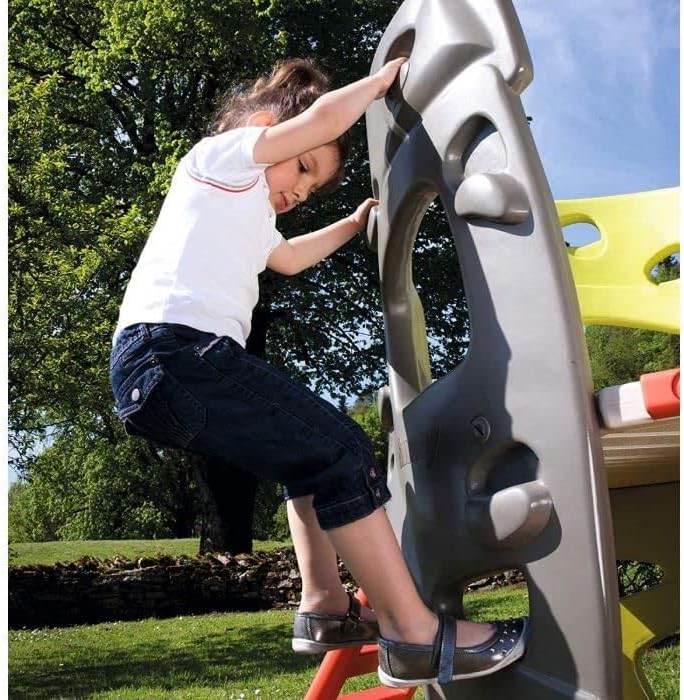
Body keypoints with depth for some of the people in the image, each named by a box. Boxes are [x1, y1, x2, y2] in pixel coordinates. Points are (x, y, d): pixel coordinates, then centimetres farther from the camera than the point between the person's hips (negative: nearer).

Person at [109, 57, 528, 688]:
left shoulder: (245, 214, 34)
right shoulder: (223, 154, 6)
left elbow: (288, 257, 51)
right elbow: (325, 116, -5)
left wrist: (354, 224, 54)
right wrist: (384, 78, 10)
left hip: (160, 369, 11)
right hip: (174, 351, -11)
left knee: (311, 447, 20)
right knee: (340, 451, -12)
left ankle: (324, 606, 16)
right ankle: (414, 636, -11)